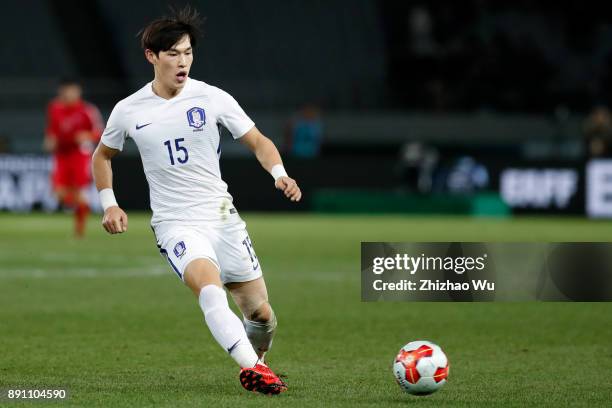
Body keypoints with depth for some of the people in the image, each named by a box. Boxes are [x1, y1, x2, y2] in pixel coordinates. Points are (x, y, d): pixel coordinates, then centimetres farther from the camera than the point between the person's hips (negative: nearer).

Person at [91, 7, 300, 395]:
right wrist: (109, 204, 7)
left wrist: (280, 173, -16)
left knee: (261, 313, 2)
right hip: (175, 224, -2)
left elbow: (257, 141, 3)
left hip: (222, 217, 2)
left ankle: (257, 362, 33)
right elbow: (103, 156, 19)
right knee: (210, 287, -32)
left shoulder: (212, 98, -2)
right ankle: (251, 368, -44)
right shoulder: (128, 111, 0)